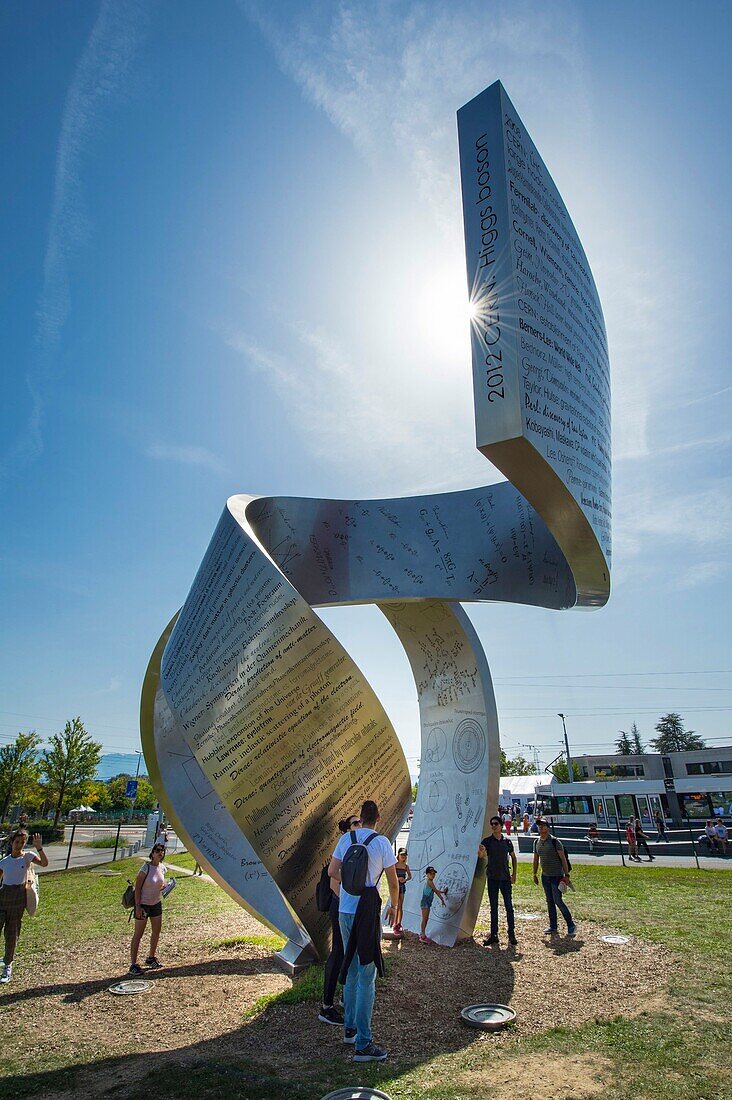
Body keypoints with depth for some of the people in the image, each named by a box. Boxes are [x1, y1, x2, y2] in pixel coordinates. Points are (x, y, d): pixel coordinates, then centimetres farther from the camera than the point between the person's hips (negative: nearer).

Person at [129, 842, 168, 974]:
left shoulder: (162, 867, -2)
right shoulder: (146, 868, -22)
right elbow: (137, 887, -19)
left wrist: (164, 886, -8)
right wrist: (138, 906, -20)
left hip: (156, 903, 7)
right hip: (143, 904, -7)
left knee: (156, 932, 16)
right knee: (138, 935, 3)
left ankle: (151, 958, 35)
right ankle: (133, 964, 14)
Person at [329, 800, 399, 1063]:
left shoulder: (346, 838, 3)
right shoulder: (382, 842, -9)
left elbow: (332, 872, 9)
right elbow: (393, 881, -1)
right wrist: (394, 907, 16)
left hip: (344, 910, 5)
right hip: (367, 910, -5)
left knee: (351, 971, 20)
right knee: (367, 976, 1)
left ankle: (350, 1028, 33)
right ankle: (363, 1044, 5)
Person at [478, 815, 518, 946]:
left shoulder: (507, 841, 3)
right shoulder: (487, 841, -2)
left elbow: (513, 857, 14)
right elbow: (481, 855, -17)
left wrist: (514, 874, 6)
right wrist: (480, 851, -41)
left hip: (505, 878, 1)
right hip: (492, 878, 0)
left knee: (509, 906, 1)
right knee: (493, 907, 6)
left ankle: (511, 934, 11)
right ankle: (493, 935, 13)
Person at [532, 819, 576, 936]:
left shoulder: (554, 841, -12)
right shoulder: (536, 842, 7)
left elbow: (563, 859, -11)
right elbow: (536, 860, 16)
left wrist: (566, 875, -15)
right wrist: (534, 874, 15)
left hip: (556, 876, -6)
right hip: (545, 876, 6)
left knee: (558, 901, -9)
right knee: (549, 902, 10)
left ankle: (571, 925, 5)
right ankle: (553, 926, 20)